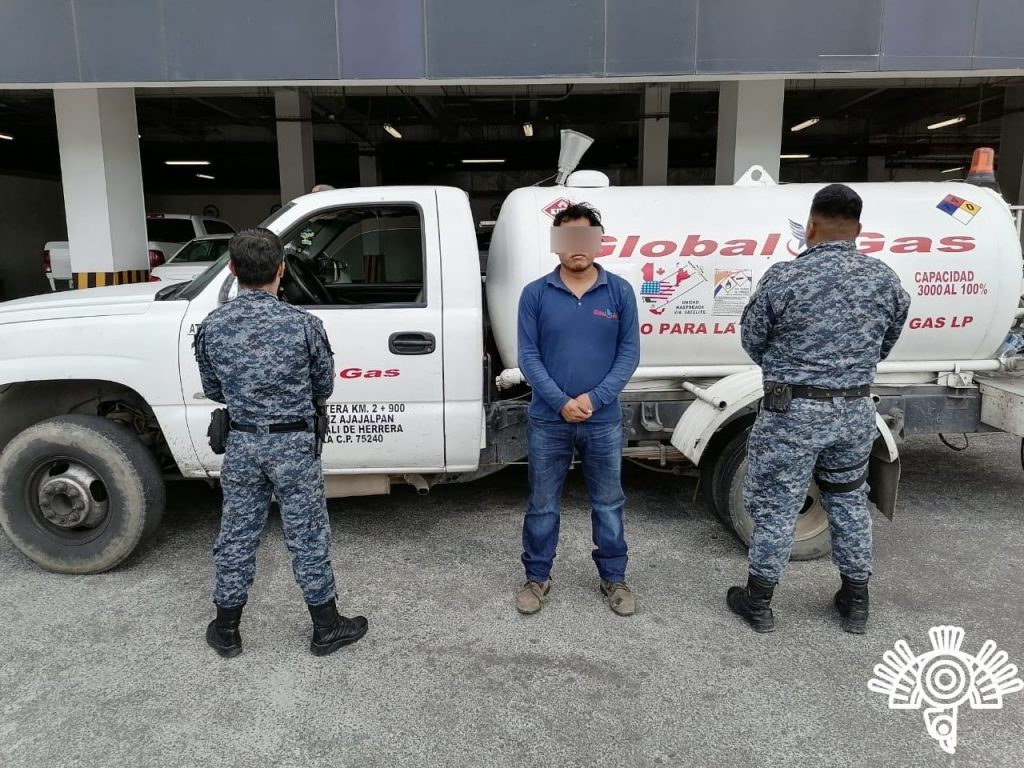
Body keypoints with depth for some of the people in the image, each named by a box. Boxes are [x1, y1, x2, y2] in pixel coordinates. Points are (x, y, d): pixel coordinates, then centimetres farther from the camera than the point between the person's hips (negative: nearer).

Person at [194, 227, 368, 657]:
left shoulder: (212, 327, -6)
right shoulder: (302, 324, -15)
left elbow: (213, 391, 7)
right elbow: (324, 389, -2)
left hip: (242, 444, 3)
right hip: (293, 444, -3)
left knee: (237, 536, 15)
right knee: (307, 536, 9)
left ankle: (226, 631, 30)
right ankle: (326, 629, 23)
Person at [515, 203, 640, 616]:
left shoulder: (619, 291, 0)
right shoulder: (535, 294, -2)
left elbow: (629, 352, -2)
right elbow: (528, 356, -4)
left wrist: (594, 398, -14)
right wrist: (561, 402, -15)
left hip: (604, 420, 1)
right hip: (548, 420, 0)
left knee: (608, 503, 13)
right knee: (543, 504, 11)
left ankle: (613, 578, 31)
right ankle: (537, 577, 29)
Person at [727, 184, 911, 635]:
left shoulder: (784, 277, -13)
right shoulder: (886, 280, 1)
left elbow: (752, 340, -2)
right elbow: (886, 346, 12)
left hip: (792, 411, -4)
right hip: (856, 410, 5)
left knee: (776, 506, 6)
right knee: (850, 502, 19)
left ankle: (759, 602, 19)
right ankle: (855, 603, 31)